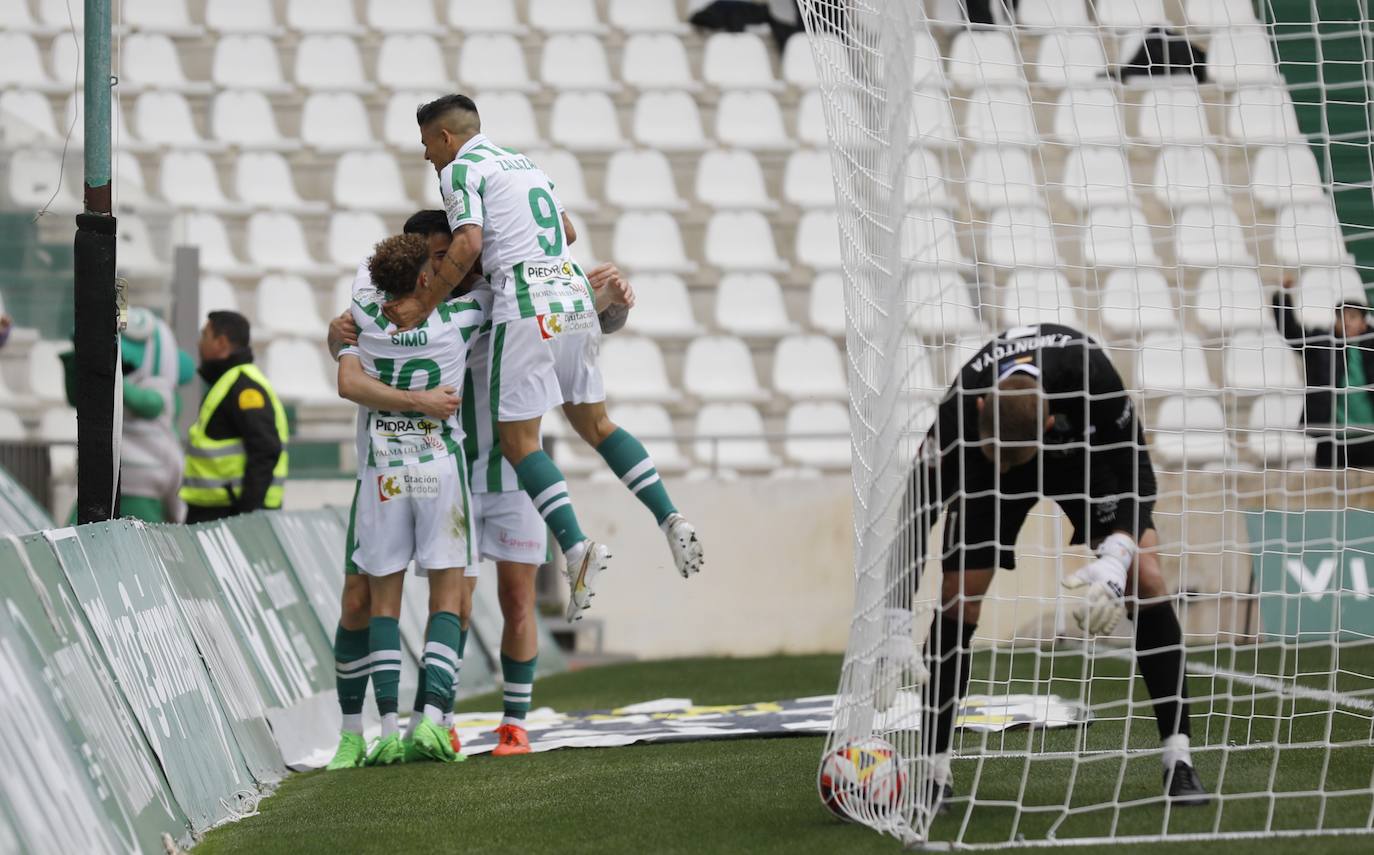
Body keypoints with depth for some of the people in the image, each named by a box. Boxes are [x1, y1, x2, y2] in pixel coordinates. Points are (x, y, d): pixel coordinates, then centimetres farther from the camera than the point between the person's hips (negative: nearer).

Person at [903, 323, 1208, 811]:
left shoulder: (1090, 373, -41)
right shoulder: (958, 412, -40)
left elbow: (1136, 472, -29)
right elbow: (917, 514, -34)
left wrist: (1115, 561, -45)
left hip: (1085, 446, 0)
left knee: (1145, 579, -17)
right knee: (958, 600, -13)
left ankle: (1178, 760, -11)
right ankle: (934, 771, -3)